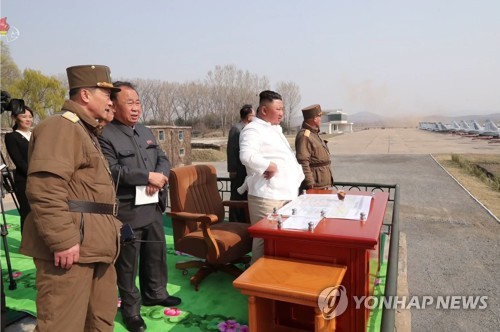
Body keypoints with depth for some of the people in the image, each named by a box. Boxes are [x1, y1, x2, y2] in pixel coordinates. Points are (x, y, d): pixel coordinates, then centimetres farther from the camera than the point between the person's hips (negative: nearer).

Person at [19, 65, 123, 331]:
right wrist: (62, 240, -25)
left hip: (94, 244, 10)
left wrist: (109, 231, 25)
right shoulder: (60, 126, -11)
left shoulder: (86, 131, 22)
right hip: (72, 245, -10)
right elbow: (44, 189, -24)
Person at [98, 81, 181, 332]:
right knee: (127, 263, 9)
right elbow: (111, 171, -23)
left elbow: (163, 159, 9)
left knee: (156, 253, 21)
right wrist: (147, 176, -21)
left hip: (153, 207, 8)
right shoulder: (105, 136, -13)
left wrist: (160, 177, -12)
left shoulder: (146, 132, 12)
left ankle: (155, 293, 42)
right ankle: (130, 310, 28)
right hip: (126, 212, -7)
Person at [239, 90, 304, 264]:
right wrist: (269, 166, -19)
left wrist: (298, 174, 15)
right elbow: (247, 156, -29)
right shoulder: (253, 129, -9)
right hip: (267, 196, -9)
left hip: (285, 193, 9)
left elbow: (288, 158, 30)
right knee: (265, 240, -3)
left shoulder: (275, 130, 22)